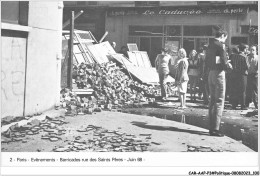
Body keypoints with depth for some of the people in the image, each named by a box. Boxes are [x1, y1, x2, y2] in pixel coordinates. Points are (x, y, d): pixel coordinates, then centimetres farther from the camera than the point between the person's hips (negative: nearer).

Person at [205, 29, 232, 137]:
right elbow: (224, 62, -18)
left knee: (212, 100, 14)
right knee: (219, 101, -5)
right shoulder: (220, 45, -12)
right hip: (219, 73, -8)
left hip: (211, 74, 8)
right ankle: (215, 129, -7)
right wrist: (228, 65, 3)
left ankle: (211, 128, 19)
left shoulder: (210, 45, 13)